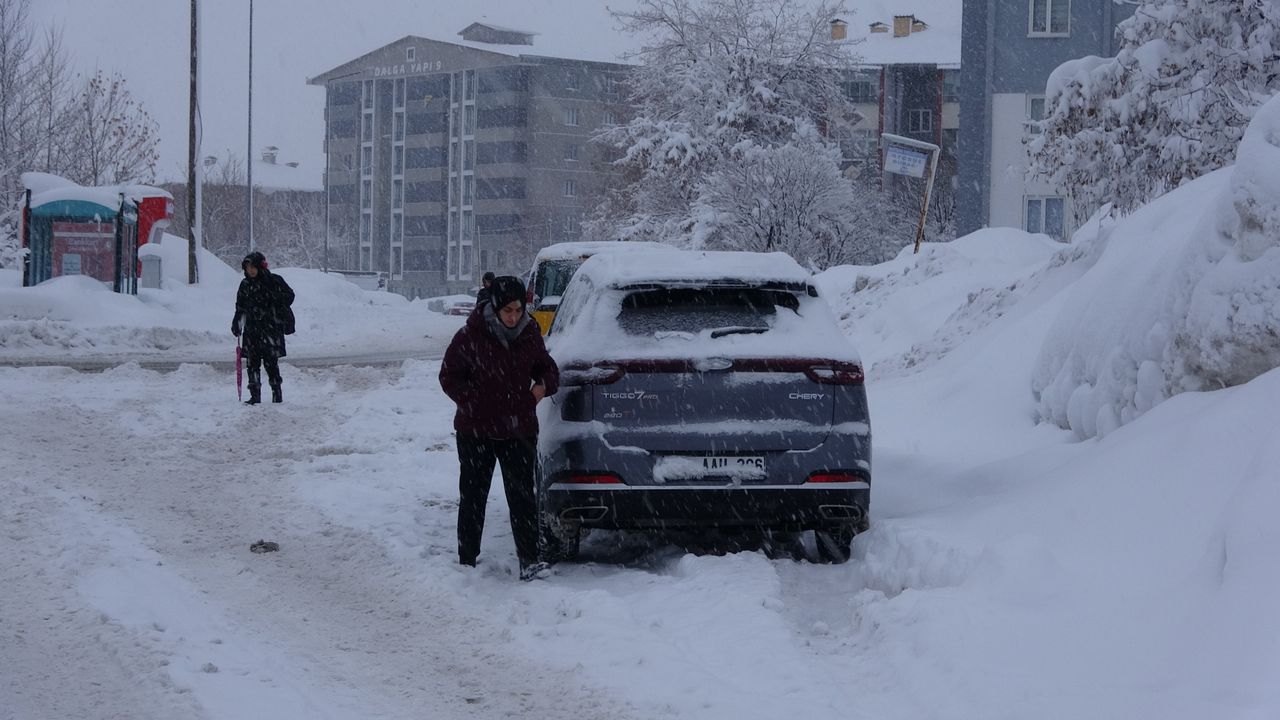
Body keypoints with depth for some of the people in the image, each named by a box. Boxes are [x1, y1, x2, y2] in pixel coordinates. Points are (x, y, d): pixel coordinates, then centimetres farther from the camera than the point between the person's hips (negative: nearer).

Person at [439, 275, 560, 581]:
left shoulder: (530, 335, 0)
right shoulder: (471, 337, -11)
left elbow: (547, 367, 15)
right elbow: (449, 378, -3)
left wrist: (543, 386, -8)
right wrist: (475, 404, -13)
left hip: (519, 430, 2)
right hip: (476, 431, -2)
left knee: (522, 495, -4)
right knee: (473, 496, 8)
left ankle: (529, 561, -4)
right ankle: (467, 561, 17)